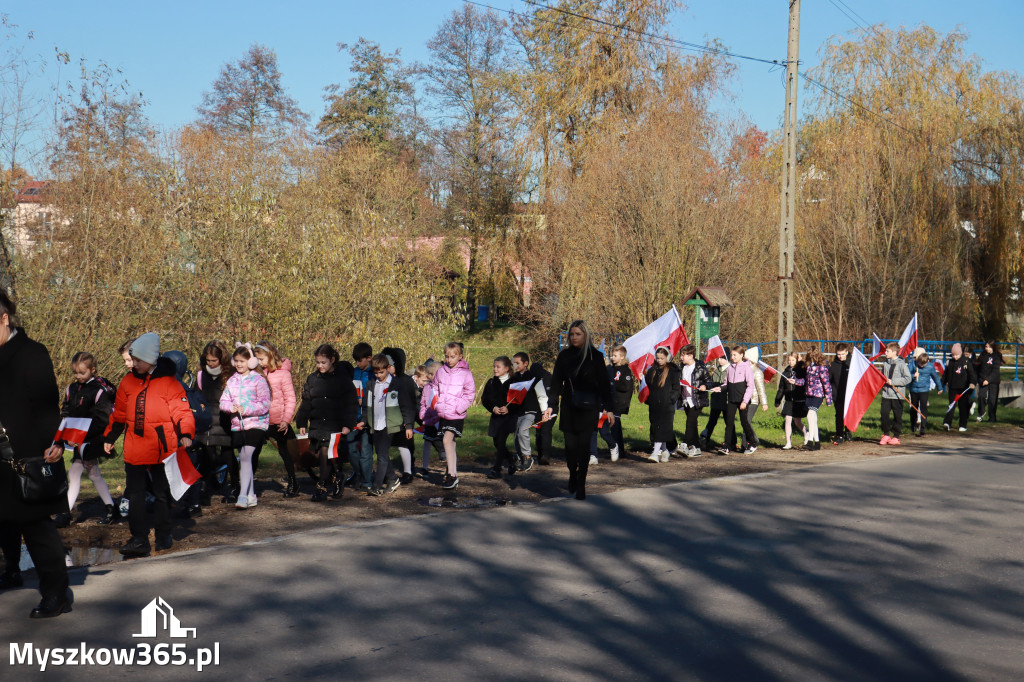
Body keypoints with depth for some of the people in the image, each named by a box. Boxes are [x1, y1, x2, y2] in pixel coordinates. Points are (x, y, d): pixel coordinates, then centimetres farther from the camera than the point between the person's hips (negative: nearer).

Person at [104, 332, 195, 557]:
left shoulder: (168, 382, -6)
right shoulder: (128, 382, 7)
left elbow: (182, 412, -7)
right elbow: (118, 414, 18)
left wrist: (185, 434, -22)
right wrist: (109, 438, 20)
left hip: (162, 451, -3)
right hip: (134, 451, 4)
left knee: (162, 495, 10)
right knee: (135, 496, 2)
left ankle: (163, 536, 22)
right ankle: (139, 540, 5)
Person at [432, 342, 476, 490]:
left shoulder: (465, 373, -6)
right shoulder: (441, 371, 6)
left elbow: (470, 394, -4)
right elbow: (435, 389, 17)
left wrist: (458, 408, -13)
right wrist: (436, 405, 3)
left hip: (457, 415, -5)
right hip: (442, 414, 5)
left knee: (447, 440, -20)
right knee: (450, 444, 13)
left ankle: (452, 475, -15)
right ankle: (453, 474, 24)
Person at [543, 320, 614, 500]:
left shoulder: (596, 356, 1)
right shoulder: (564, 356, 7)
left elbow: (604, 384, 4)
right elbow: (556, 383, 9)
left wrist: (608, 408, 0)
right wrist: (551, 405, 0)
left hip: (588, 408, -2)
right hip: (568, 408, 2)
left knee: (583, 445, -5)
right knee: (570, 445, 1)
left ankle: (581, 484, 5)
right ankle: (573, 474, 28)